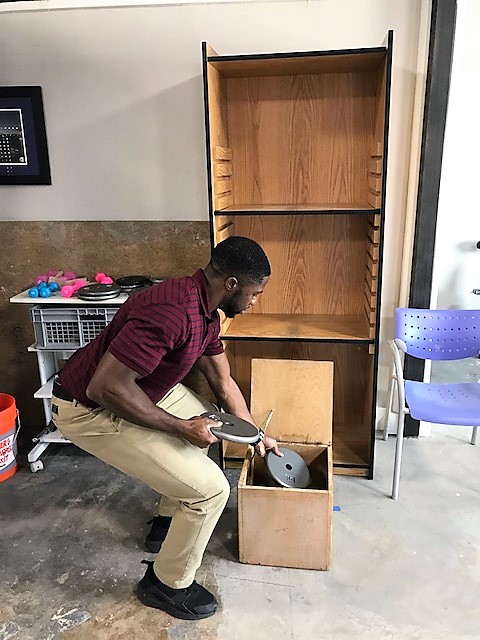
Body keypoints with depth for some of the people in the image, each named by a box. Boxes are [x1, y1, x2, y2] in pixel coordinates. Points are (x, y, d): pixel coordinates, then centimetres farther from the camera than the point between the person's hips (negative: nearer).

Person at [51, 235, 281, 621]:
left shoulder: (206, 312, 0)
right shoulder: (170, 313, -33)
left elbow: (223, 382, 12)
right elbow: (105, 387, -33)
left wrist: (255, 435, 19)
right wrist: (181, 427, -23)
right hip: (91, 412, -10)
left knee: (207, 422, 26)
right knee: (210, 488, -10)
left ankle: (168, 523, 40)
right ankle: (167, 584, 16)